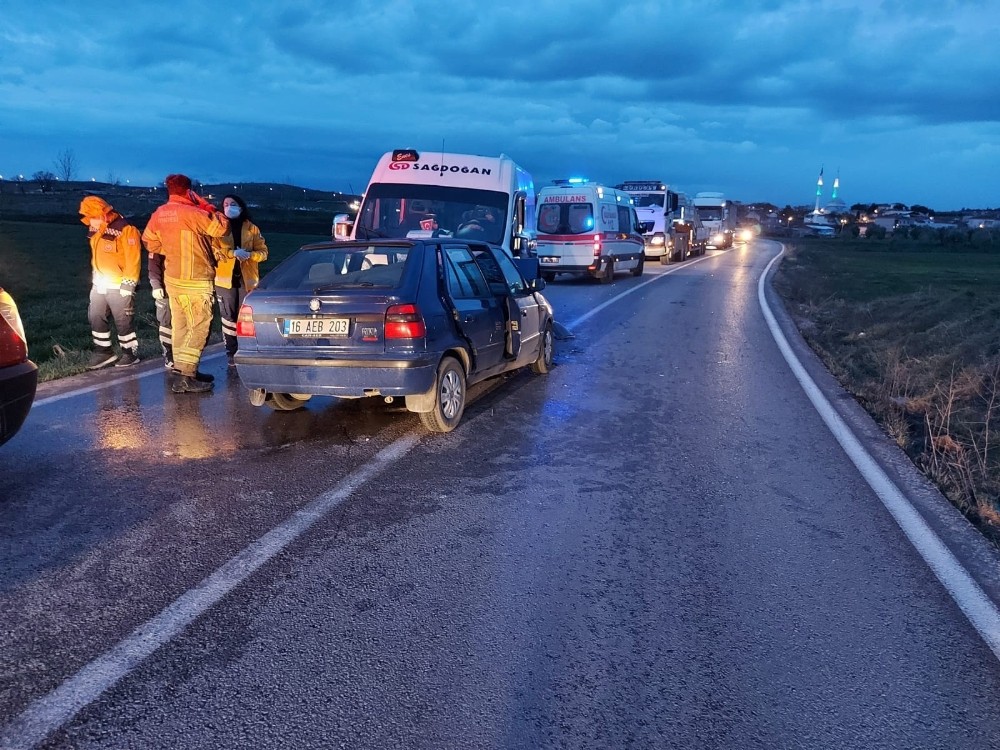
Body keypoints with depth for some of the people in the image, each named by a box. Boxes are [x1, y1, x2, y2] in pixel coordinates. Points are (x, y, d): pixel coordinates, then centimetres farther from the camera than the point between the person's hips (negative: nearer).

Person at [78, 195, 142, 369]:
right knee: (96, 318, 10)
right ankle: (103, 351, 21)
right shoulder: (96, 230, 8)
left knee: (123, 321, 1)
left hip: (119, 286, -8)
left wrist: (128, 285, -19)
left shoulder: (125, 230, -18)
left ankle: (130, 353, 15)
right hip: (100, 284, 8)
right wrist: (94, 278, 20)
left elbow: (133, 260, -20)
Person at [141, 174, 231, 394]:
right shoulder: (191, 213, -18)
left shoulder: (159, 214, 6)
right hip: (195, 281, -8)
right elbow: (221, 227, -16)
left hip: (173, 278, 8)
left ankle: (183, 368, 25)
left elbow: (149, 242, 16)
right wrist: (204, 204, -6)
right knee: (199, 328, -4)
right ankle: (186, 377, -8)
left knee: (180, 326, 15)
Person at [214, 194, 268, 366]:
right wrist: (233, 253, -23)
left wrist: (249, 254, -18)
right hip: (226, 278, 0)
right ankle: (231, 353, 12)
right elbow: (213, 250, -8)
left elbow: (263, 252, 3)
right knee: (229, 317, 4)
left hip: (247, 279, 0)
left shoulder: (251, 228, 7)